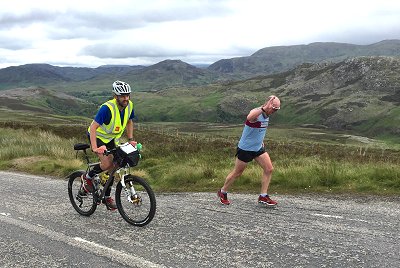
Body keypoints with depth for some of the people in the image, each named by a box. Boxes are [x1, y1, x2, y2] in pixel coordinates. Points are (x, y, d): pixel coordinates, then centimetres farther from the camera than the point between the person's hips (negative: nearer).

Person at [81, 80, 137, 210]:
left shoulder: (129, 105, -13)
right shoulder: (107, 108, -33)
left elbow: (129, 122, 7)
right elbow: (93, 127, -33)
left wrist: (130, 139, -1)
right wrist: (95, 148, -42)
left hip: (112, 138, 6)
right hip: (98, 136, -6)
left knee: (113, 166, 4)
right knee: (107, 164, -23)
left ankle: (107, 197, 19)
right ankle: (87, 177, 7)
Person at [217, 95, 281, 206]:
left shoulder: (267, 115, 4)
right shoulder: (255, 113, -24)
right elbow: (249, 118, -51)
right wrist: (264, 108, -58)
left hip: (258, 148, 8)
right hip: (245, 149, -8)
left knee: (269, 169, -3)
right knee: (237, 173, 6)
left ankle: (263, 196, 6)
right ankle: (222, 192, 26)